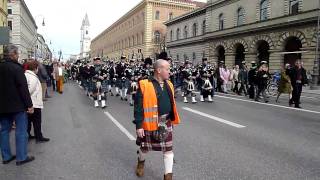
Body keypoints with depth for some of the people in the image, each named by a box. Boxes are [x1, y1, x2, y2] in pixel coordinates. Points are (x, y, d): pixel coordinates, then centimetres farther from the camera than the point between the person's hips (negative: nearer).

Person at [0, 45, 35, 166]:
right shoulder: (16, 68, -16)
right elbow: (23, 88, -19)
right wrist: (29, 105, -15)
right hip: (17, 105, -7)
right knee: (21, 131, 2)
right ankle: (21, 157, 8)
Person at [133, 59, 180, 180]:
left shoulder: (168, 84, 5)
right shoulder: (145, 85, -15)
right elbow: (138, 107, -14)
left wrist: (172, 120, 18)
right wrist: (139, 125, -15)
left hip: (166, 123, 5)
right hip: (150, 123, -4)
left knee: (168, 149, 7)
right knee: (145, 147, 16)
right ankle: (141, 162, 49)